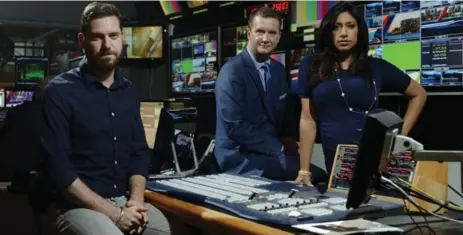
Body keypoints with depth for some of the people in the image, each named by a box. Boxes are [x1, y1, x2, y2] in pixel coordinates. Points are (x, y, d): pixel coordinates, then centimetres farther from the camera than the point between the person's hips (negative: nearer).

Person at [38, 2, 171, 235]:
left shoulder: (129, 91, 9)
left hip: (122, 200, 5)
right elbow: (58, 169, -14)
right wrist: (113, 214, -17)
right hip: (74, 205, -5)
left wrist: (136, 199, -7)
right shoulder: (60, 92, -8)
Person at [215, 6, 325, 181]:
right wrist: (279, 148, -16)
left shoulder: (279, 70, 8)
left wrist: (287, 139, -4)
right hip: (241, 159, -7)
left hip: (270, 153, 7)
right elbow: (235, 126, -20)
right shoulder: (232, 72, -14)